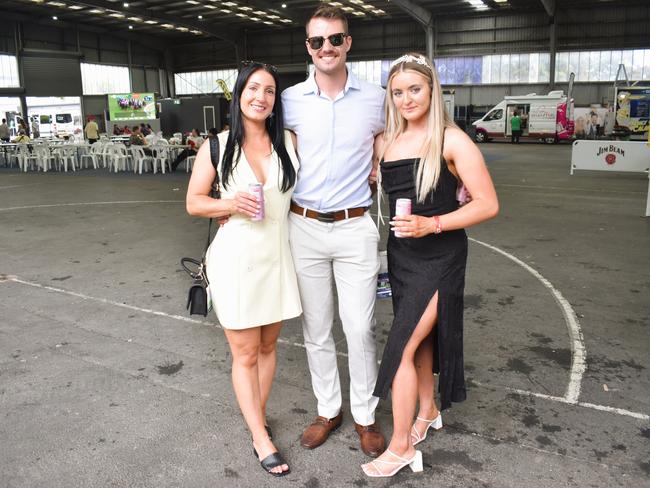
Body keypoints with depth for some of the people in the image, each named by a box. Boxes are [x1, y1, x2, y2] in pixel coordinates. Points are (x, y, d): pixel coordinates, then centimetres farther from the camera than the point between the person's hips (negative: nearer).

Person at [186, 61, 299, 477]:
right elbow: (193, 202, 0)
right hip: (236, 258, -3)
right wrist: (229, 204, -18)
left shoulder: (290, 143, 1)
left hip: (278, 256, 3)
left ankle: (257, 417, 36)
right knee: (245, 353, 6)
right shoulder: (217, 147, -5)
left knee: (268, 345, 16)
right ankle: (261, 437, 21)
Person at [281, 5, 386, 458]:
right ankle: (328, 409, 30)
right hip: (305, 228, 2)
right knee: (316, 328, 12)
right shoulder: (290, 100, 1)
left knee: (360, 328, 3)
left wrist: (368, 183, 0)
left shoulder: (375, 98, 0)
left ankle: (365, 415, 24)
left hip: (354, 228, -1)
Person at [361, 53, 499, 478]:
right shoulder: (385, 143, 4)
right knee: (420, 336, 19)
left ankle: (401, 447, 8)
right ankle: (428, 410, 41)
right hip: (401, 254, 6)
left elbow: (488, 205, -13)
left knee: (402, 346, -7)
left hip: (440, 257, -6)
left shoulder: (452, 142, -12)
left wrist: (432, 224, -22)